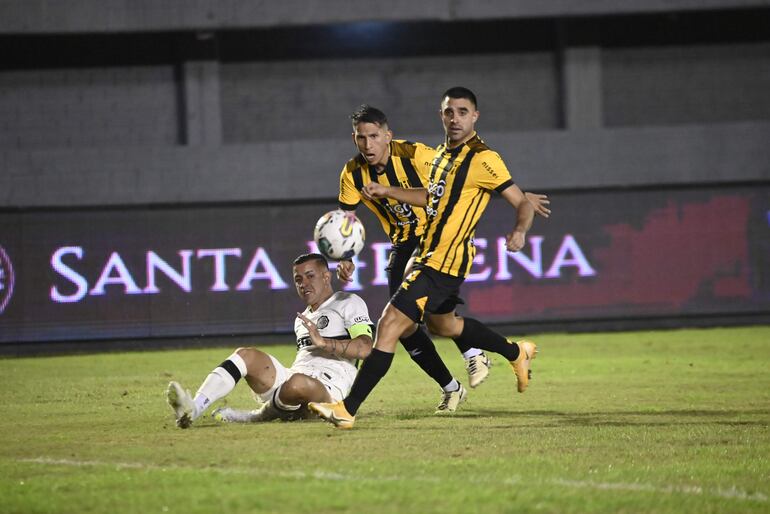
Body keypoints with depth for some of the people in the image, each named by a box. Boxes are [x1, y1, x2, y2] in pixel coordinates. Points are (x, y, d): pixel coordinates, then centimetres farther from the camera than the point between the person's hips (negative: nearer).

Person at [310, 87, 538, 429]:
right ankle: (517, 353, 47)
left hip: (443, 262, -10)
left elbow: (523, 203, -13)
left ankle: (348, 409, -16)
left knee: (390, 325, -15)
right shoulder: (443, 154, 12)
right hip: (430, 255, 10)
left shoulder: (482, 159, -14)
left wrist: (519, 231, -32)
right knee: (442, 324, 29)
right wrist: (388, 192, 21)